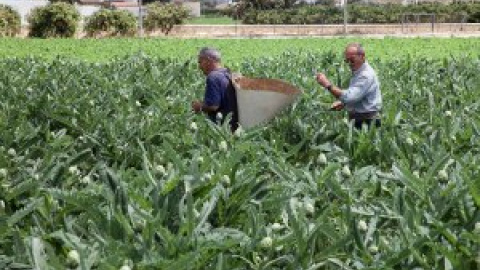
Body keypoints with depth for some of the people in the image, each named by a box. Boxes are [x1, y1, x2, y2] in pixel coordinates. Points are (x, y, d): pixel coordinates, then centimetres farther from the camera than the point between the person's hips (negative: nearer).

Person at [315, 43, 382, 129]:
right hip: (358, 121, 9)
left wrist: (328, 85, -24)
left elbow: (349, 97, -27)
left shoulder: (366, 75, -19)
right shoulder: (357, 72, 13)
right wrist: (343, 103, 6)